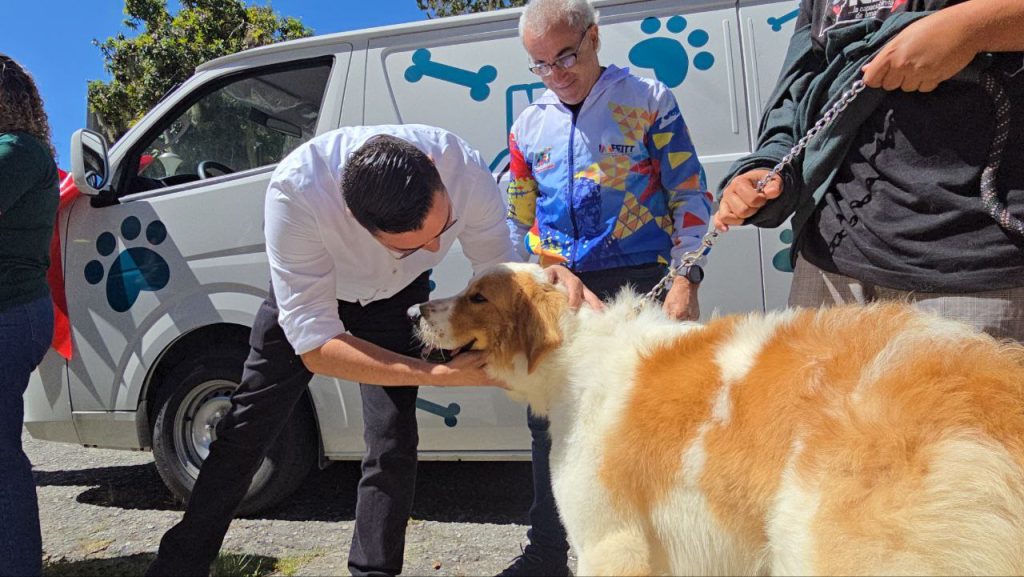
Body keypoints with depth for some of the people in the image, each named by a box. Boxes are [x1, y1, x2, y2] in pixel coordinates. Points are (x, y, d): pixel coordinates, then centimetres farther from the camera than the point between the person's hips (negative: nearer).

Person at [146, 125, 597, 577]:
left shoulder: (466, 170, -36)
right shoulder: (295, 192, -44)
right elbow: (314, 344, -39)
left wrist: (548, 275, -43)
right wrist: (442, 374, -47)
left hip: (397, 296, 1)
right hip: (305, 294, -1)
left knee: (393, 445, -7)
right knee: (246, 430, 8)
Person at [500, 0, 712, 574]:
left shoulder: (648, 99, 1)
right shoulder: (529, 127, 13)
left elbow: (690, 197, 0)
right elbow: (518, 223, 19)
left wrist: (685, 278, -9)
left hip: (637, 284, -4)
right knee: (550, 420, 8)